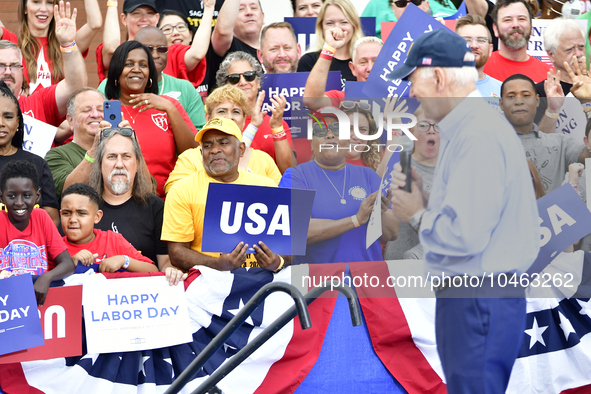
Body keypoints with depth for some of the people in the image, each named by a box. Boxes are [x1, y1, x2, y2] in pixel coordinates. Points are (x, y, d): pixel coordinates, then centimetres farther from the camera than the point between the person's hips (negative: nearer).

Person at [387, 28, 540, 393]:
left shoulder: (478, 136, -20)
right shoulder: (470, 126, 14)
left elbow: (466, 235, -27)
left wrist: (417, 216, -10)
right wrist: (423, 197, 7)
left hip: (478, 304, -11)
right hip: (469, 296, 11)